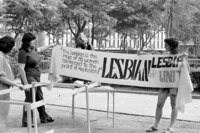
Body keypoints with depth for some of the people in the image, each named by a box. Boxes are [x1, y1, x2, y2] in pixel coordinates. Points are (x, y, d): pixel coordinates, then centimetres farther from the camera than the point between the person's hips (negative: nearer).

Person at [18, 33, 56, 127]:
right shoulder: (23, 52, -18)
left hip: (36, 78, 9)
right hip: (29, 78, -9)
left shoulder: (32, 49, 8)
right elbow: (21, 69, -20)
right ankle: (26, 122, 5)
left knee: (39, 98, 19)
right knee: (29, 100, -5)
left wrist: (50, 46, 43)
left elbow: (39, 49, 33)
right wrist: (26, 83, -22)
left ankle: (44, 117, 33)